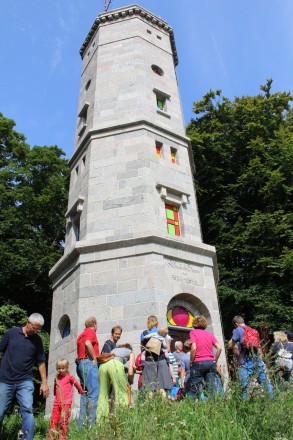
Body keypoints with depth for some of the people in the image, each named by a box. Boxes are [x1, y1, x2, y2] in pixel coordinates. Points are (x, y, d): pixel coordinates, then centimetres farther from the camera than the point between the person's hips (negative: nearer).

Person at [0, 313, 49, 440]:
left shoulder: (37, 340, 4)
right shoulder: (11, 333, -2)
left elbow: (41, 362, 8)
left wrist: (44, 382, 5)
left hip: (25, 382, 0)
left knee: (27, 410, -12)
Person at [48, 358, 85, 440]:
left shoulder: (70, 377, -1)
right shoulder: (57, 378, 10)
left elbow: (77, 384, 13)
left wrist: (81, 391, 25)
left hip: (66, 403, -4)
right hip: (56, 403, 4)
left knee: (64, 421, -4)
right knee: (53, 421, 2)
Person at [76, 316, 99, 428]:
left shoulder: (81, 335, 24)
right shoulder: (91, 331, -2)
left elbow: (79, 350, 17)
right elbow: (88, 343, -21)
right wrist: (94, 358, -13)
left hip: (80, 363, 9)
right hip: (89, 363, -9)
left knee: (85, 393, 10)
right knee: (93, 393, -10)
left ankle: (82, 423, 10)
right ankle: (90, 423, -13)